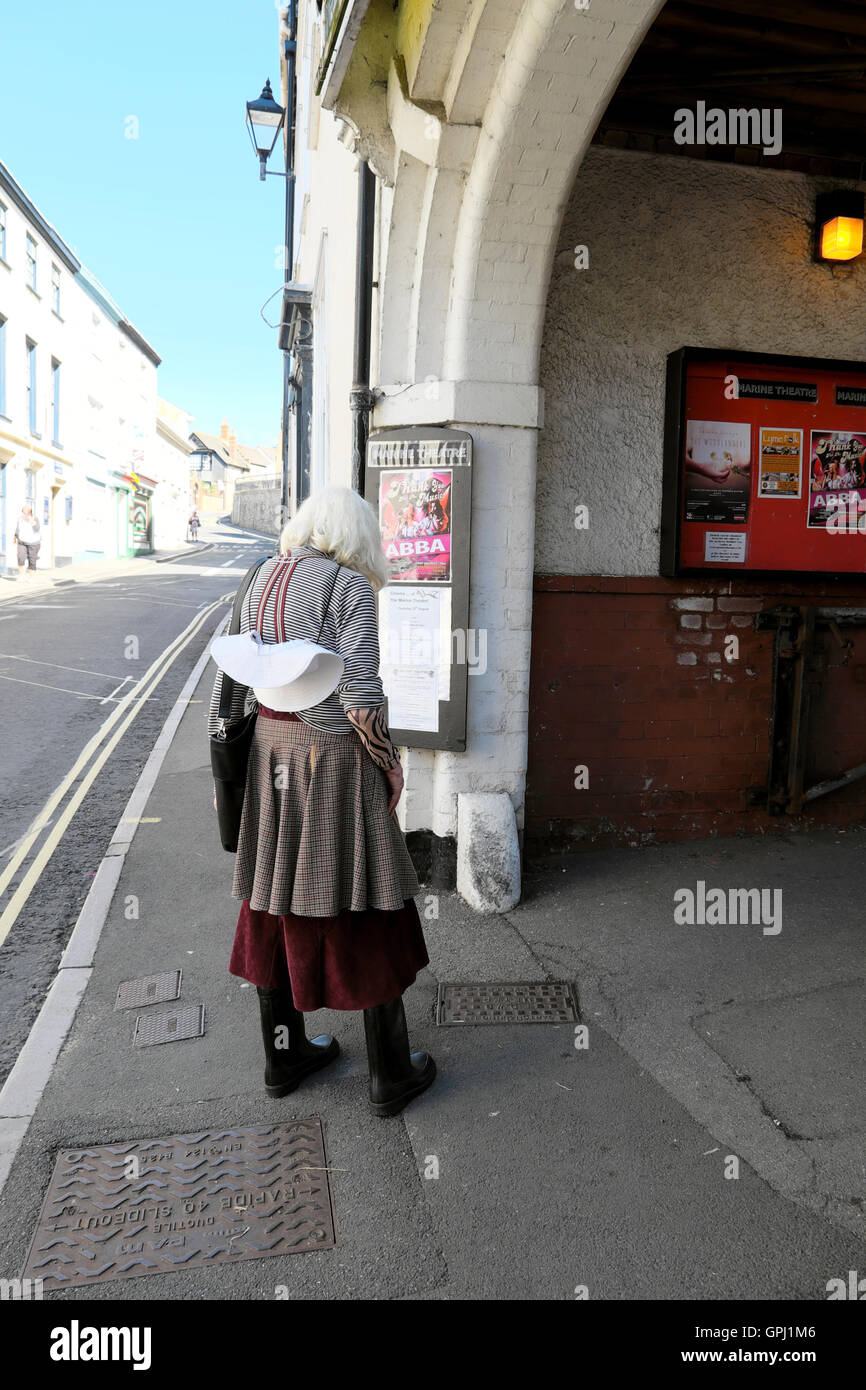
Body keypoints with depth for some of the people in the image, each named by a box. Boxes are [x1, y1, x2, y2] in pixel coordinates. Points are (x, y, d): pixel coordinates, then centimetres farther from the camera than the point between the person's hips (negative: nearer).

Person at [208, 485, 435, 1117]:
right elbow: (361, 696, -20)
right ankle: (391, 1073, 18)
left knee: (278, 901, 16)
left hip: (271, 748, 7)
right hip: (335, 756, -7)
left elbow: (242, 681, 10)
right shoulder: (350, 586, -13)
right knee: (366, 906, 5)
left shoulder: (262, 580, 8)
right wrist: (390, 762, -5)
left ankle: (285, 1053, 31)